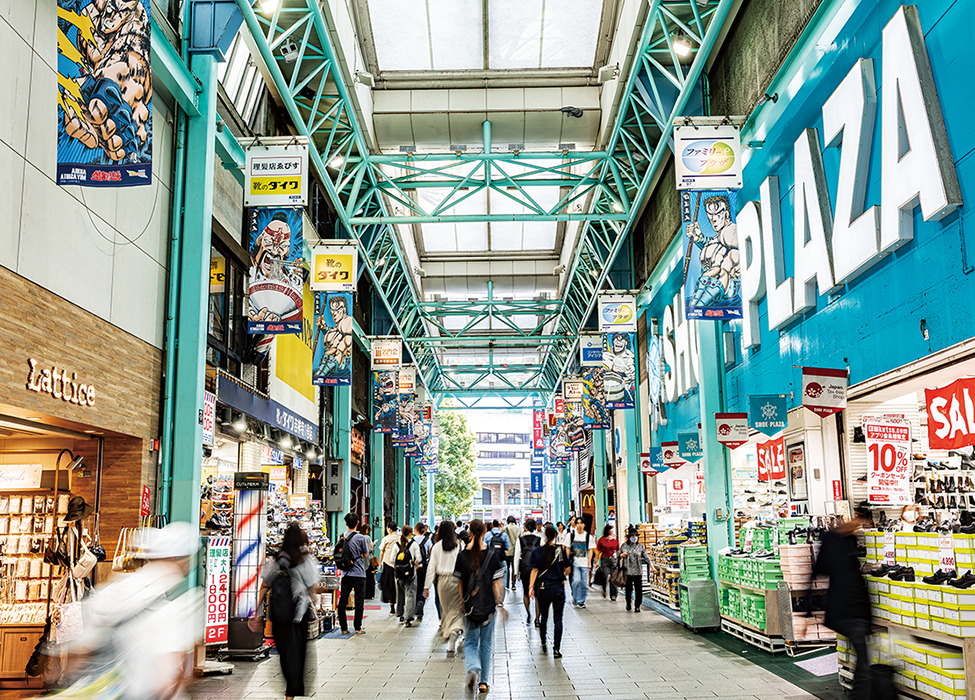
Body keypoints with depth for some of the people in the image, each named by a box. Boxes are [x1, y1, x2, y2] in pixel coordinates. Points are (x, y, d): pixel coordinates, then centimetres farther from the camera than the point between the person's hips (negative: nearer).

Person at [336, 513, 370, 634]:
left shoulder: (342, 537, 2)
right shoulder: (361, 538, -10)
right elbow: (366, 555, 0)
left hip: (345, 573, 4)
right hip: (359, 573, -4)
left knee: (342, 601, 9)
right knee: (359, 601, 3)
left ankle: (343, 628, 12)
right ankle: (357, 628, 4)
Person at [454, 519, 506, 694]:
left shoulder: (462, 556, -4)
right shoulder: (492, 555, -8)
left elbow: (459, 583, 0)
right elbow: (497, 582, -8)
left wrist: (462, 603, 10)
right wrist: (500, 603, -1)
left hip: (470, 606, 0)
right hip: (488, 606, 0)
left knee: (471, 642, 12)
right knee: (486, 644, 14)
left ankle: (473, 667, -15)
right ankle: (484, 681, 16)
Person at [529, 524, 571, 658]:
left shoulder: (538, 551, -5)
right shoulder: (560, 550, -4)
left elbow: (535, 570, -9)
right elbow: (568, 568, 2)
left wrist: (531, 586, -6)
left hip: (543, 588, 1)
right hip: (559, 587, -1)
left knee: (544, 616, 19)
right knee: (558, 619, 2)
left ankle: (543, 643, 31)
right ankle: (556, 649, -2)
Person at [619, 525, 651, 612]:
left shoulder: (640, 546, 5)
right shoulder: (624, 546, 5)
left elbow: (646, 557, 7)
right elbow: (619, 556, 14)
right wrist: (621, 555, -9)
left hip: (638, 572, 0)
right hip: (628, 571, 0)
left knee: (639, 589, -1)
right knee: (628, 589, 1)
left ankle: (637, 606, 12)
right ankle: (628, 604, 24)